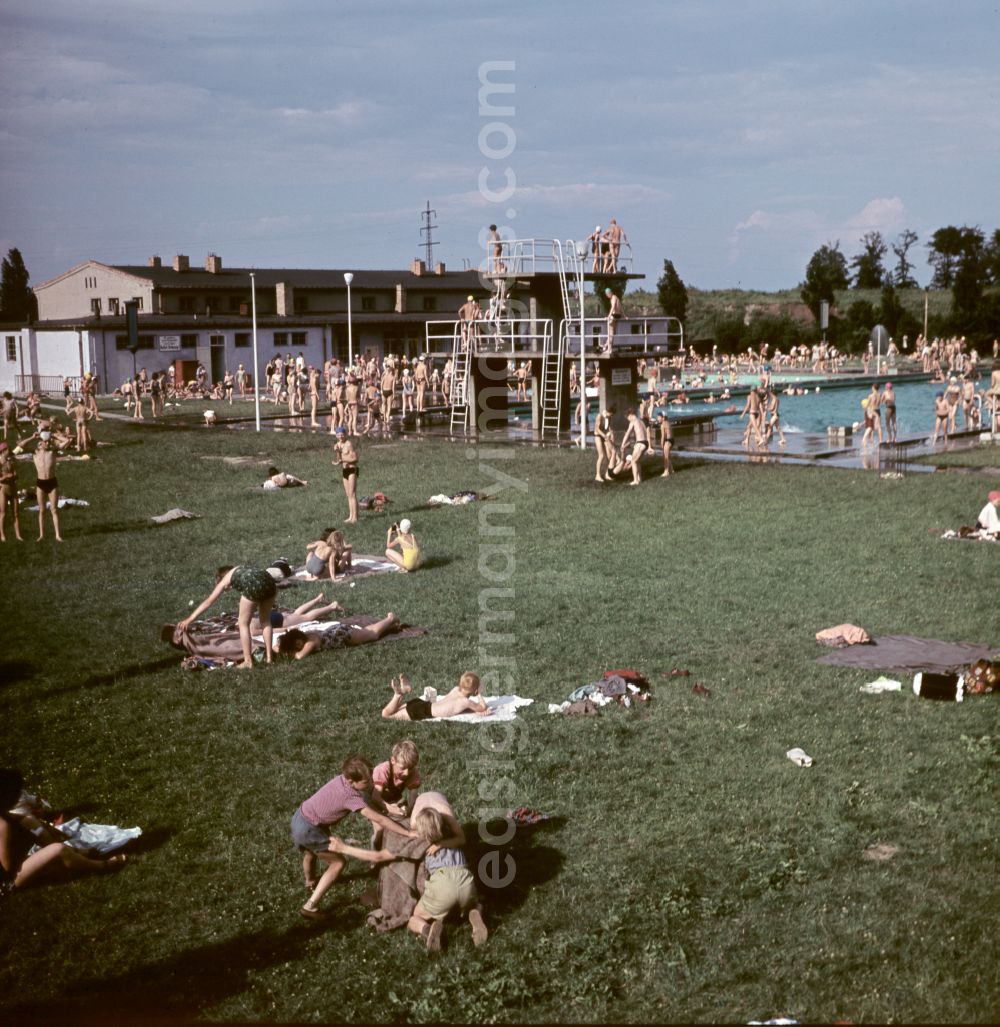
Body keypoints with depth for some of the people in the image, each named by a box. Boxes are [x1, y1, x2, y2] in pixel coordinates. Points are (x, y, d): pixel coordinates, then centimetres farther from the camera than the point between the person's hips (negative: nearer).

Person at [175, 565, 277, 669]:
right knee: (265, 621, 24)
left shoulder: (225, 580, 27)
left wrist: (188, 620, 35)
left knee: (243, 624, 12)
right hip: (268, 581, 5)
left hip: (254, 584, -5)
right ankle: (269, 656, 25)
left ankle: (248, 661, 10)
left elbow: (208, 602, 30)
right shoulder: (240, 571, 41)